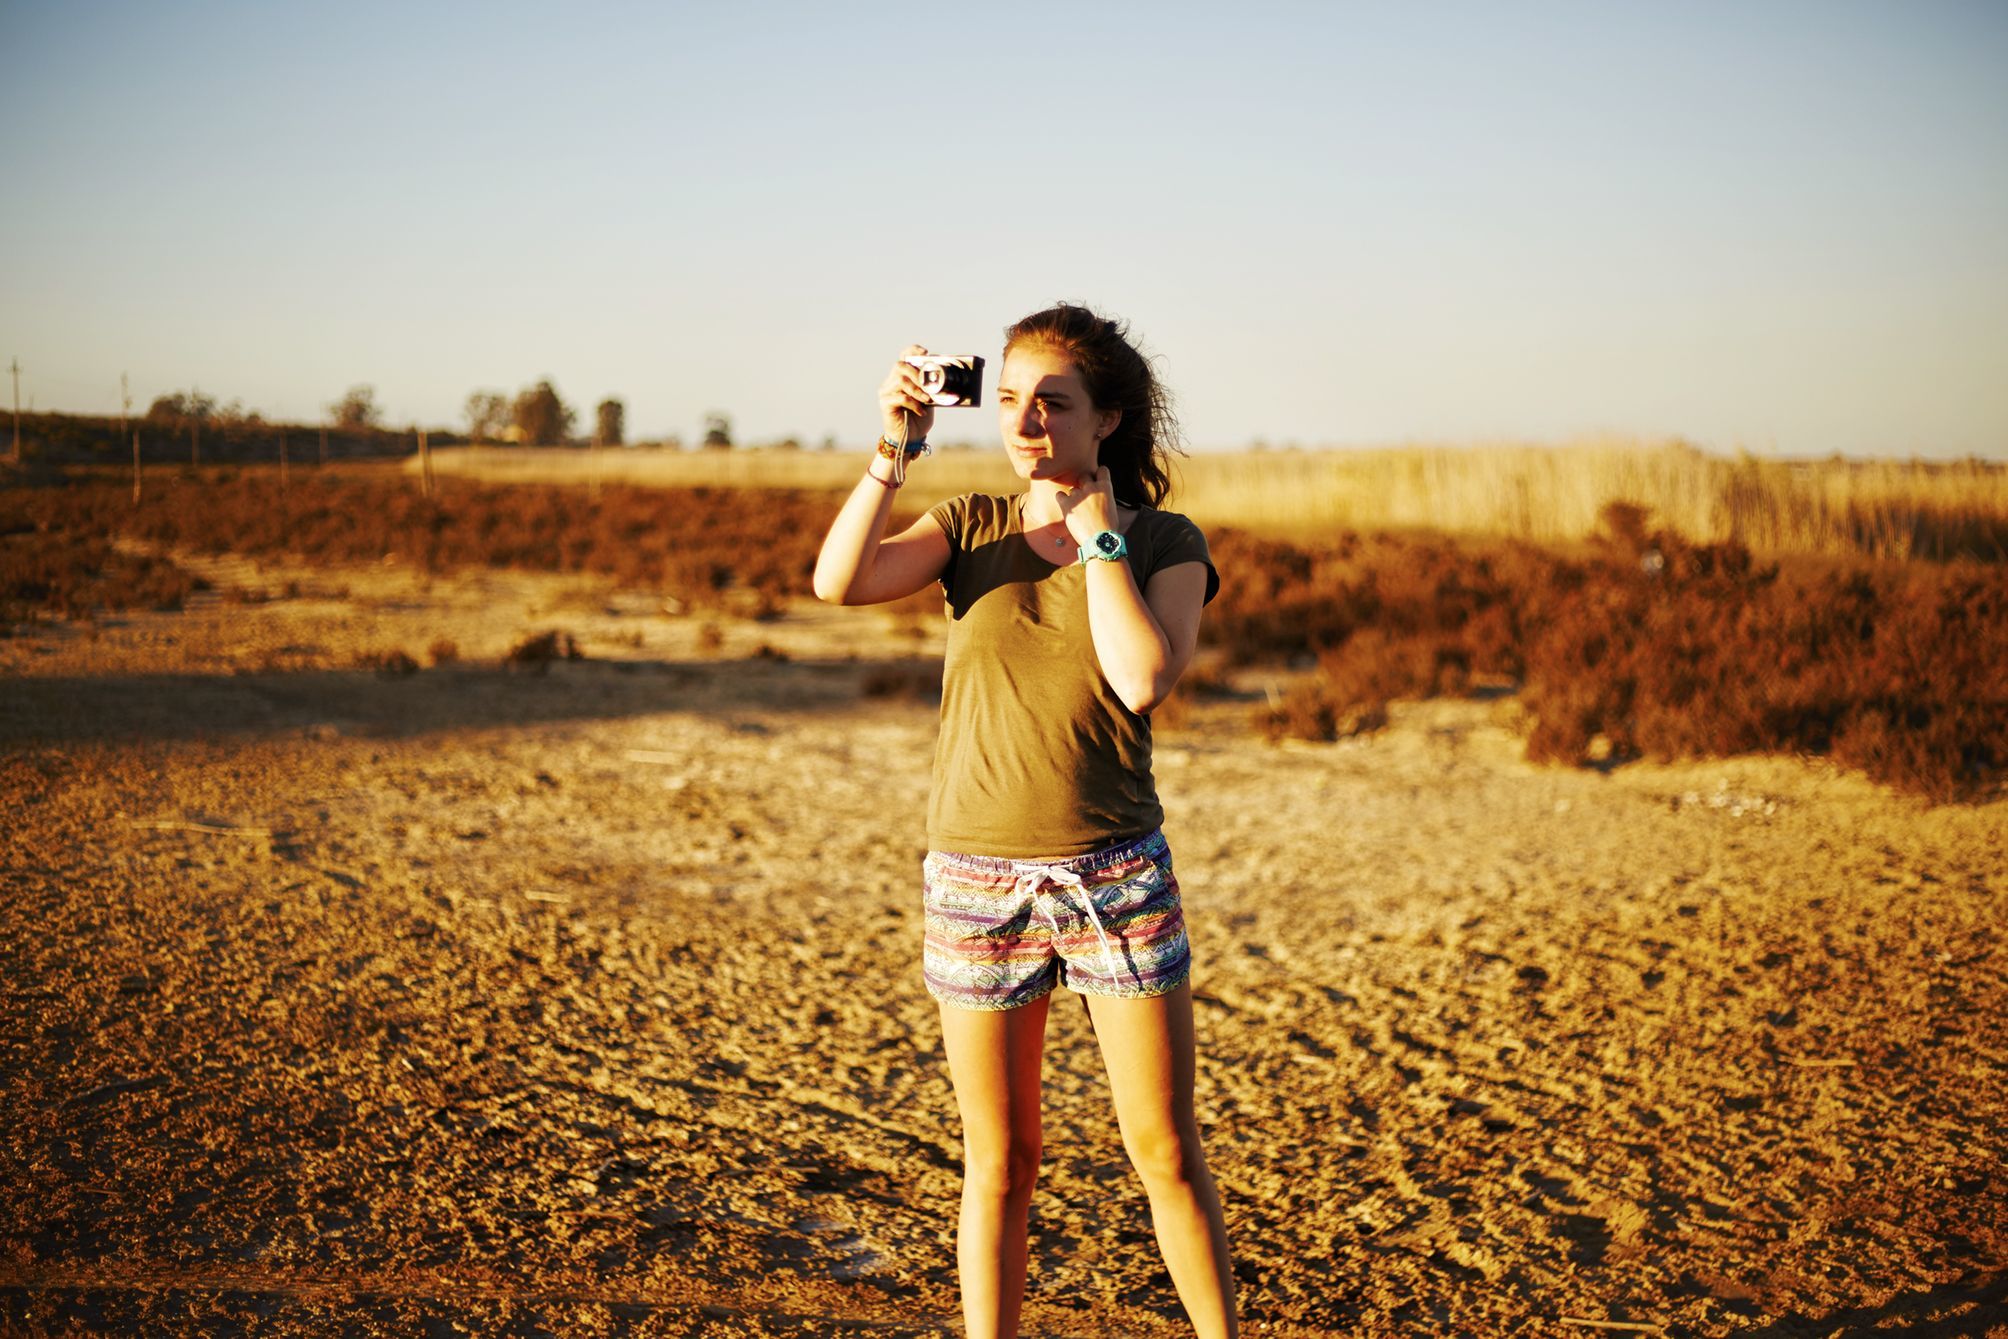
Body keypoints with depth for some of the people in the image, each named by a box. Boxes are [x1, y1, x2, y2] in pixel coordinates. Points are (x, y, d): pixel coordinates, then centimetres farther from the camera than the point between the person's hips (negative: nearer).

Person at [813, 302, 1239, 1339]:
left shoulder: (1169, 545, -1)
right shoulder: (971, 526, 3)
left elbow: (1143, 679, -19)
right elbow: (838, 581, -13)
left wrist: (1097, 533, -11)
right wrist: (896, 447, -17)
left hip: (1118, 875, -1)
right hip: (978, 879, 1)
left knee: (1167, 1153, 6)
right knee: (999, 1163, 10)